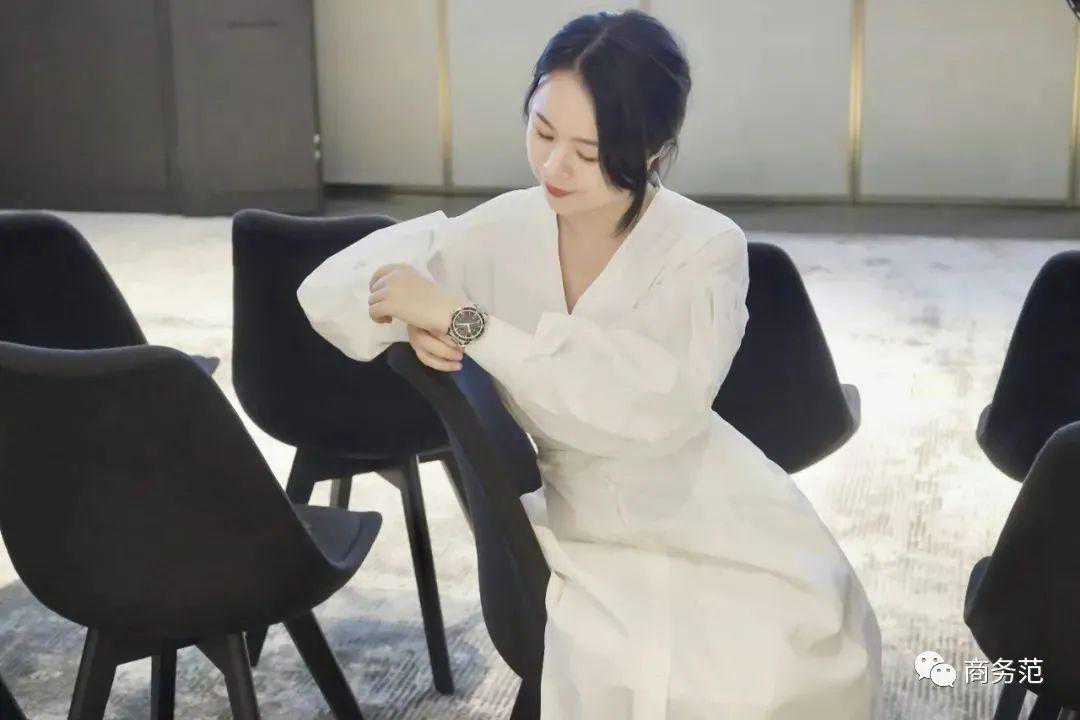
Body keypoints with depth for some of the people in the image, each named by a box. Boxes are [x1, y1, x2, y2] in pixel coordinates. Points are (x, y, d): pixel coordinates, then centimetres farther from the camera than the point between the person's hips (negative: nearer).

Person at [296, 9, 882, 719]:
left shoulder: (708, 248, -14)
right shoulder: (504, 229, -5)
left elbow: (658, 400, -32)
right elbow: (328, 287, 0)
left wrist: (465, 318, -32)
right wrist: (411, 318, -23)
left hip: (712, 533, -1)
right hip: (577, 532, 1)